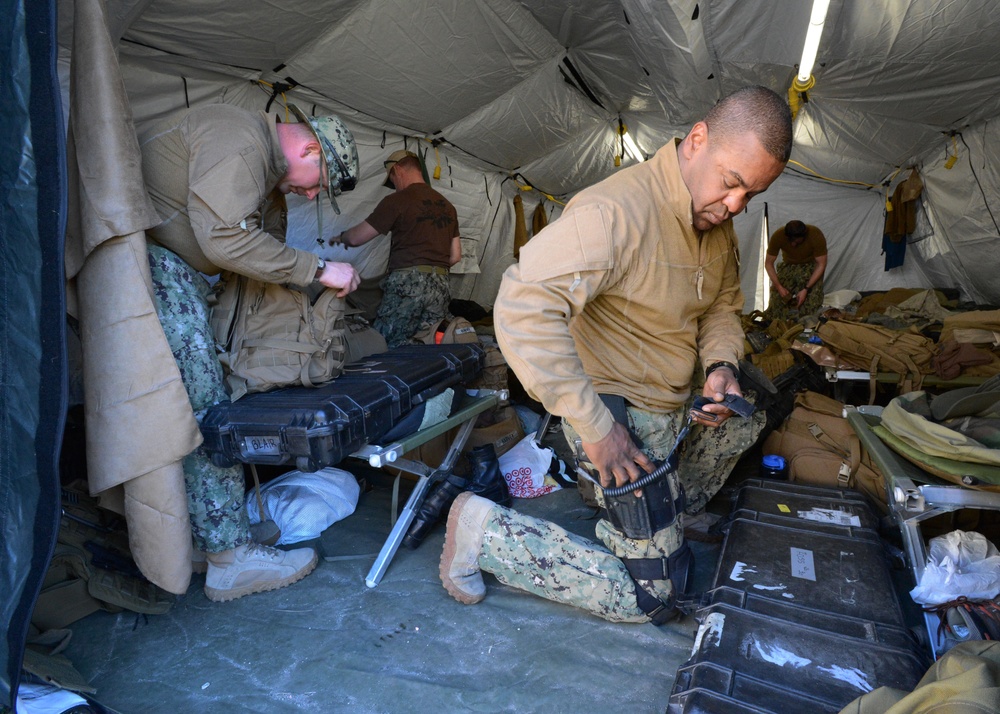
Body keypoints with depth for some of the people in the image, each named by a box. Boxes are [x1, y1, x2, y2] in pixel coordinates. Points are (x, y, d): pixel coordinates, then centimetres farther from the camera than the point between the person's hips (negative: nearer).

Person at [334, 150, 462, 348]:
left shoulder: (396, 200, -3)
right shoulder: (447, 205, 17)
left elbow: (356, 238, 1)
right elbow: (455, 256, 19)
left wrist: (341, 237, 22)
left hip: (406, 283, -6)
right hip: (441, 285, 6)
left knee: (388, 349, -2)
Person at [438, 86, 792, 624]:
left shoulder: (718, 220, 2)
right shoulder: (615, 211, -29)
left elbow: (723, 305, 16)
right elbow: (523, 309, -38)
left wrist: (721, 365, -7)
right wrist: (594, 427, -35)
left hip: (675, 399, 9)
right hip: (619, 414, -9)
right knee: (650, 598, -2)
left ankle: (678, 508, 39)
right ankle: (483, 530, 1)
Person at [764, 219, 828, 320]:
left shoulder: (816, 236, -30)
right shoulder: (778, 236, -27)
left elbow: (821, 264, -22)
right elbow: (768, 263, -16)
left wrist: (806, 289, -29)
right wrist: (778, 286, -25)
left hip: (811, 266, -1)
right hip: (788, 265, 2)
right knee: (777, 296, -14)